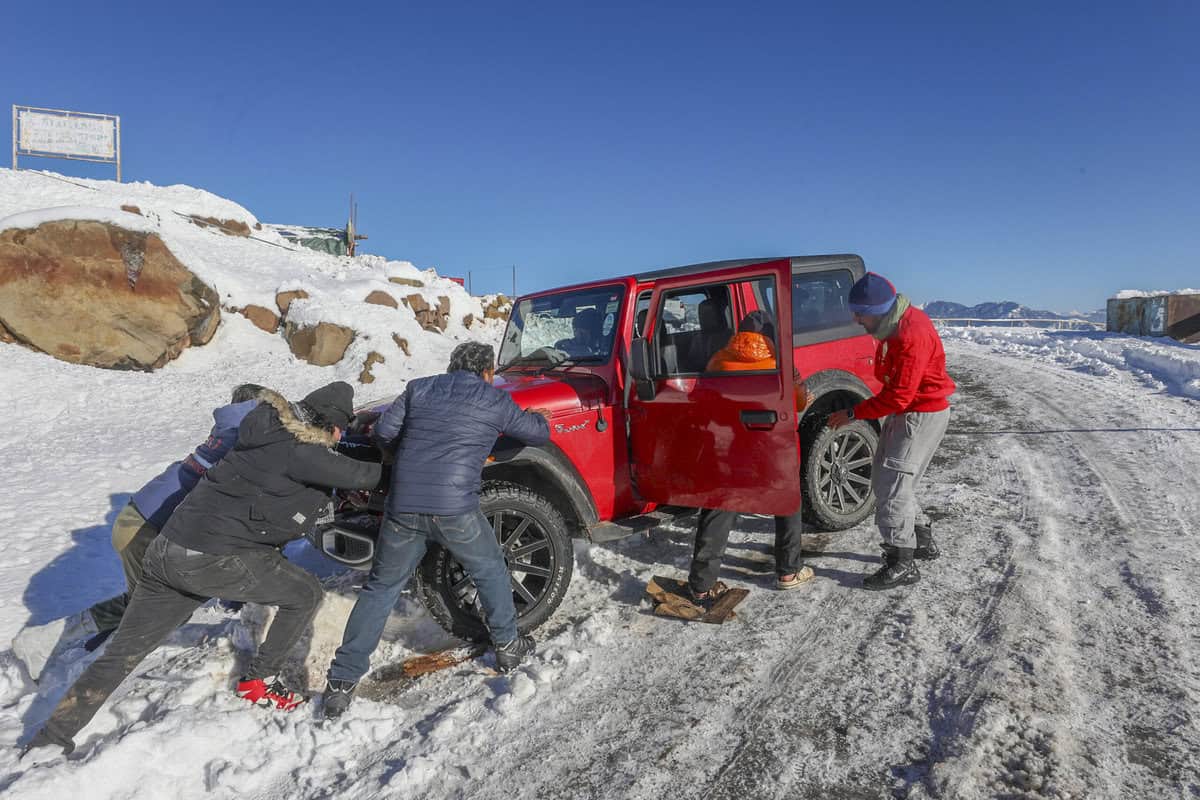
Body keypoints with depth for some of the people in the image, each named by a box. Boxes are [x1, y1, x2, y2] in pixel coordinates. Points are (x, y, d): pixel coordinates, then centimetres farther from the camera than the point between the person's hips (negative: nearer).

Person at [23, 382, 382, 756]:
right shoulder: (303, 453, -16)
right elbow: (360, 475, -11)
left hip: (166, 550, 8)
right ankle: (259, 681, 20)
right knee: (306, 594, 9)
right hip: (214, 560, -8)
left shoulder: (271, 425, 8)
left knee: (122, 653, 18)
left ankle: (48, 742, 24)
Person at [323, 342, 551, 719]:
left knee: (380, 588, 16)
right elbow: (538, 434, 19)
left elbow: (382, 433, 9)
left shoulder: (419, 389, 14)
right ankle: (507, 646, 34)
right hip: (455, 510, -2)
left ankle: (342, 681, 16)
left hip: (402, 507, 3)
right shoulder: (495, 401, 8)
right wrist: (537, 417, 42)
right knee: (491, 572, 23)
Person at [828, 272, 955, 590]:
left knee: (892, 488, -8)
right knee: (884, 480, 16)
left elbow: (898, 397, -26)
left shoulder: (912, 335, -26)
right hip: (903, 413, 10)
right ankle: (923, 542, 31)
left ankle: (902, 565, 2)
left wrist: (852, 414, -19)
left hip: (923, 416, -10)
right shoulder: (893, 325, 4)